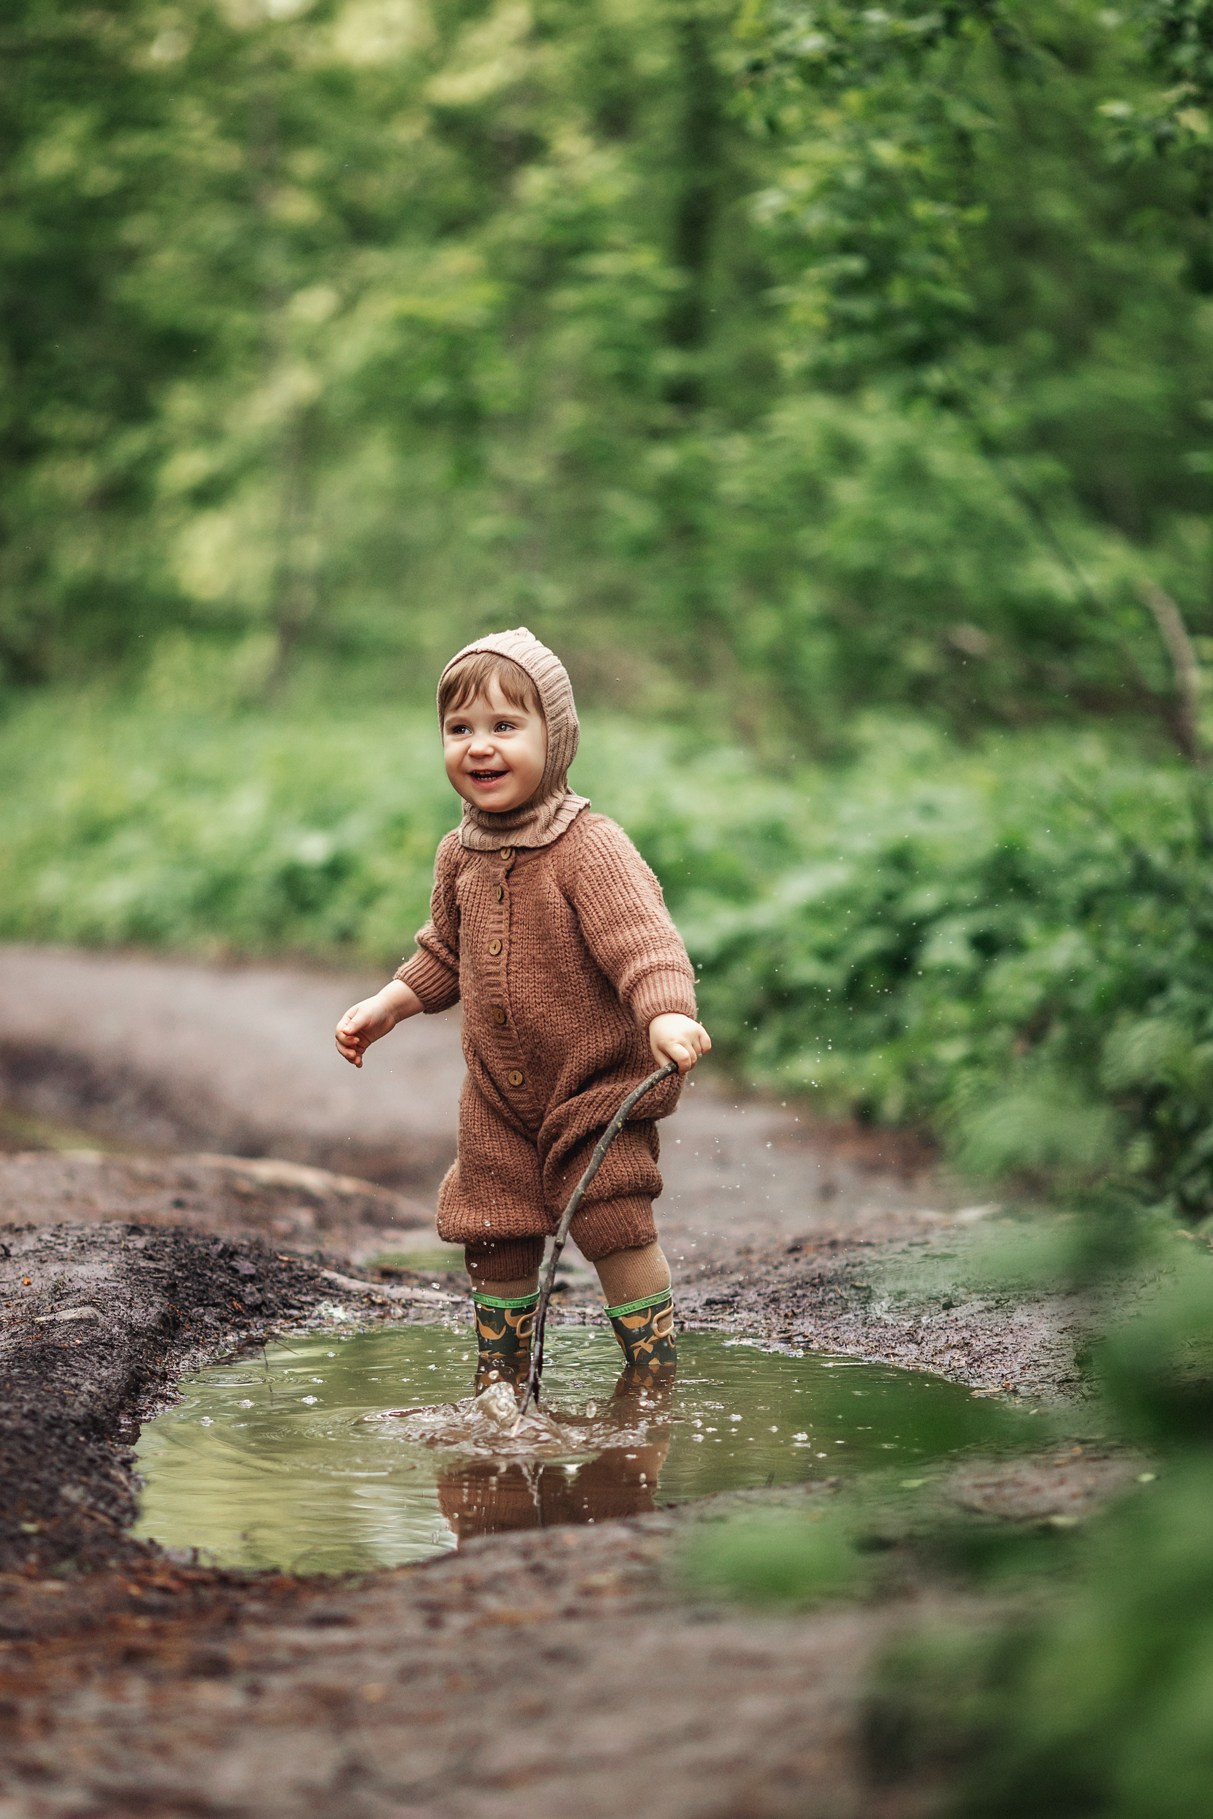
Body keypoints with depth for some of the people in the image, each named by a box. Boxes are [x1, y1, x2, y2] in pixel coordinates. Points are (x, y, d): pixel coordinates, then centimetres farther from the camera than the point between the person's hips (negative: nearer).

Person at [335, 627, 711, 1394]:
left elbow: (643, 940, -31)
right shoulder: (461, 856, 3)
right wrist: (387, 1006, 11)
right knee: (496, 1240, 9)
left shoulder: (590, 847, -19)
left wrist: (668, 1014, -48)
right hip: (499, 1095, 6)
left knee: (615, 1227, -12)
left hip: (599, 1083, -6)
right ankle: (502, 1385, 27)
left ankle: (655, 1382, 6)